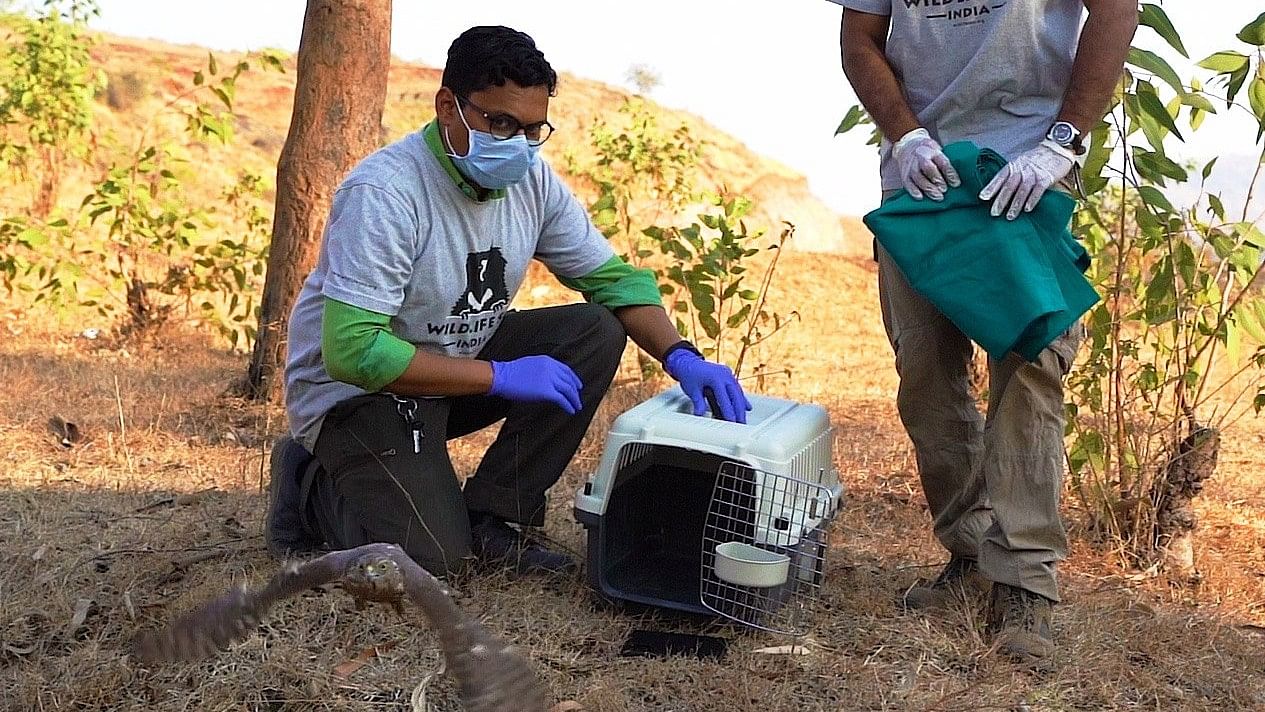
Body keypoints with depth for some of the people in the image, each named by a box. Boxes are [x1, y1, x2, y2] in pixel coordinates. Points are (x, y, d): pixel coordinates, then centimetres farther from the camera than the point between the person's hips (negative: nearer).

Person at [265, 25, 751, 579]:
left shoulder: (532, 181, -6)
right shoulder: (383, 193, -27)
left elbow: (612, 277, 1)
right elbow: (353, 351, -32)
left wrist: (681, 357, -18)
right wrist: (501, 376, -32)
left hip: (459, 363, 7)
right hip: (355, 385, -7)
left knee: (596, 331, -11)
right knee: (434, 557, -22)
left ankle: (491, 517, -5)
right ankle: (312, 483, 8)